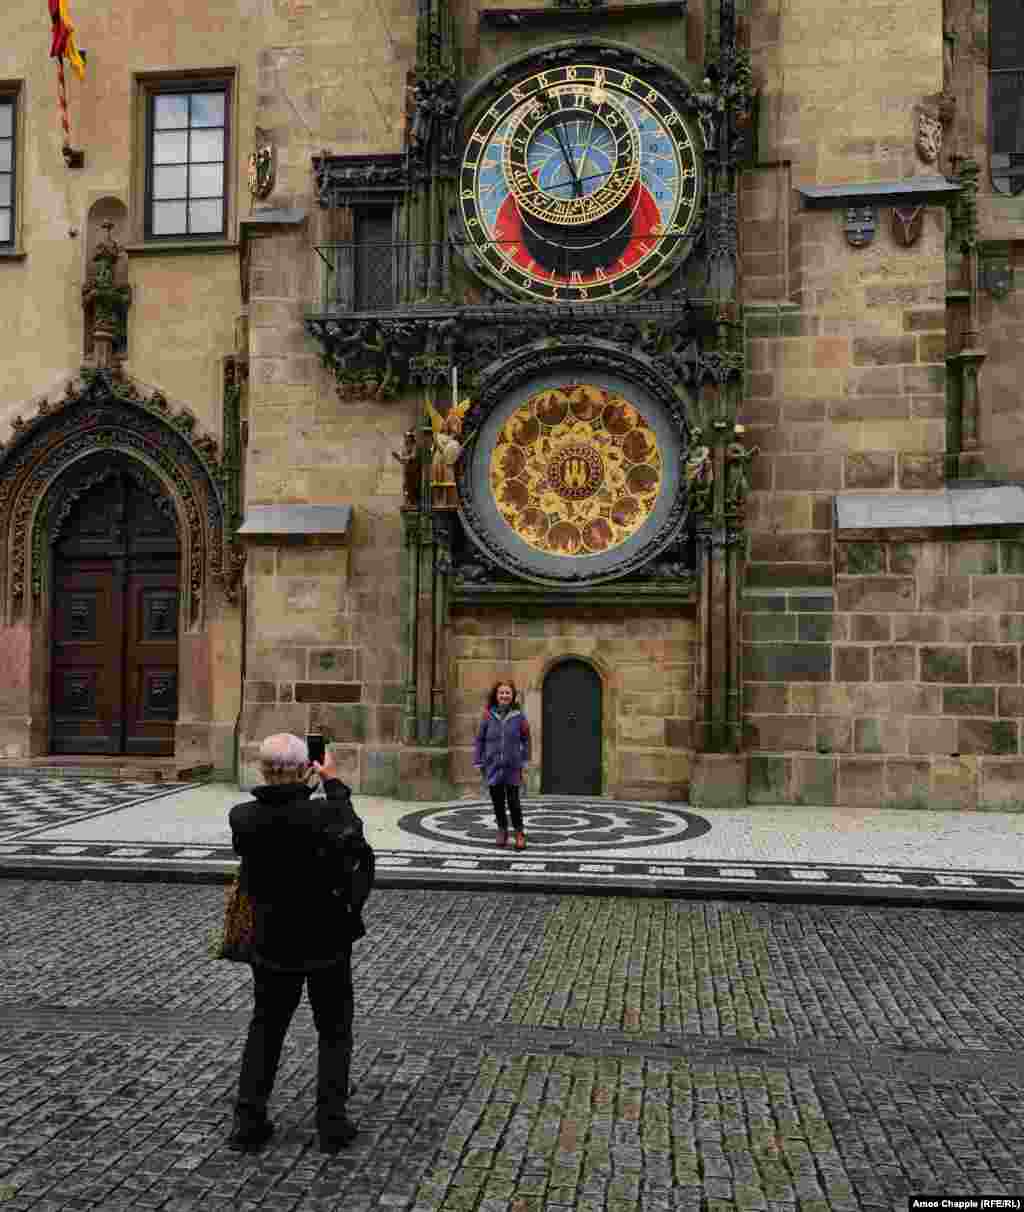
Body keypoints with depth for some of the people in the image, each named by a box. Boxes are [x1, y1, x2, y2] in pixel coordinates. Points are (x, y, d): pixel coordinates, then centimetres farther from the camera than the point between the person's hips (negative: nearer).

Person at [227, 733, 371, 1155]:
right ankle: (332, 1123, 15)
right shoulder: (321, 815, -23)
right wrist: (333, 782, 7)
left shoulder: (241, 818, -15)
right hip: (326, 941, -3)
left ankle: (249, 1121, 21)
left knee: (265, 1027, 20)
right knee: (334, 1031, 14)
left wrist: (286, 787, 5)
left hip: (272, 943, 3)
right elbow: (352, 834, -1)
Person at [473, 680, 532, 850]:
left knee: (513, 801, -3)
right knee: (497, 801, 9)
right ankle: (502, 830, 27)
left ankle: (519, 833, 13)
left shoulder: (518, 716, -1)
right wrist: (478, 762, 2)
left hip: (512, 766, -1)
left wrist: (525, 761, 2)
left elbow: (526, 740, 5)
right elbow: (480, 740, 5)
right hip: (493, 766, 1)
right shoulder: (488, 716, -1)